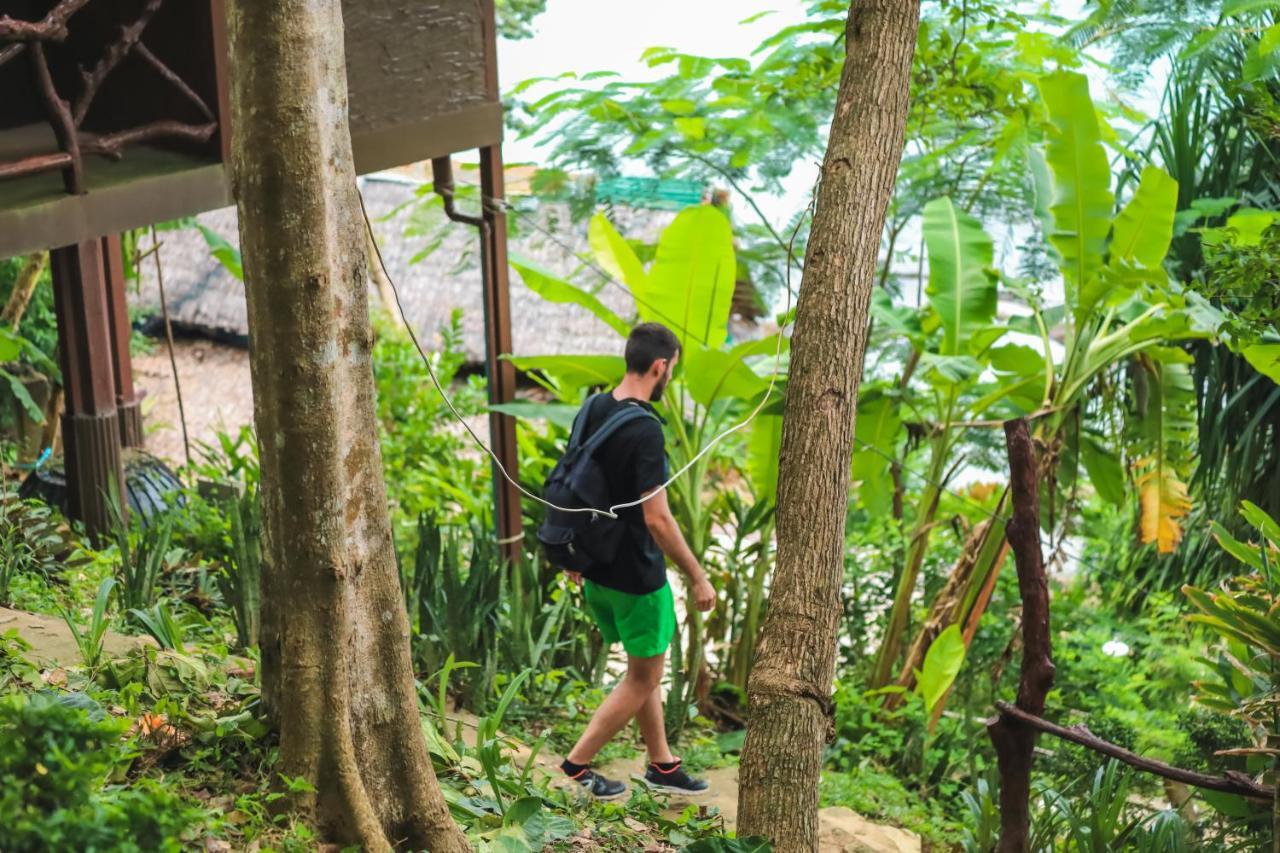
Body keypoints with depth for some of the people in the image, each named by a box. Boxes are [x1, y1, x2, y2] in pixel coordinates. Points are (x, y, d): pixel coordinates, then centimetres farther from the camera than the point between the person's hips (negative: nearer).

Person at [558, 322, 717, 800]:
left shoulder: (592, 410, 2)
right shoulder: (644, 430, -25)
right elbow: (657, 519, -25)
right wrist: (698, 578, -15)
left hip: (597, 568, 8)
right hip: (635, 576, -8)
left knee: (644, 669, 21)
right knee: (643, 678, 9)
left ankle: (661, 765, 31)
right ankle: (577, 765, 13)